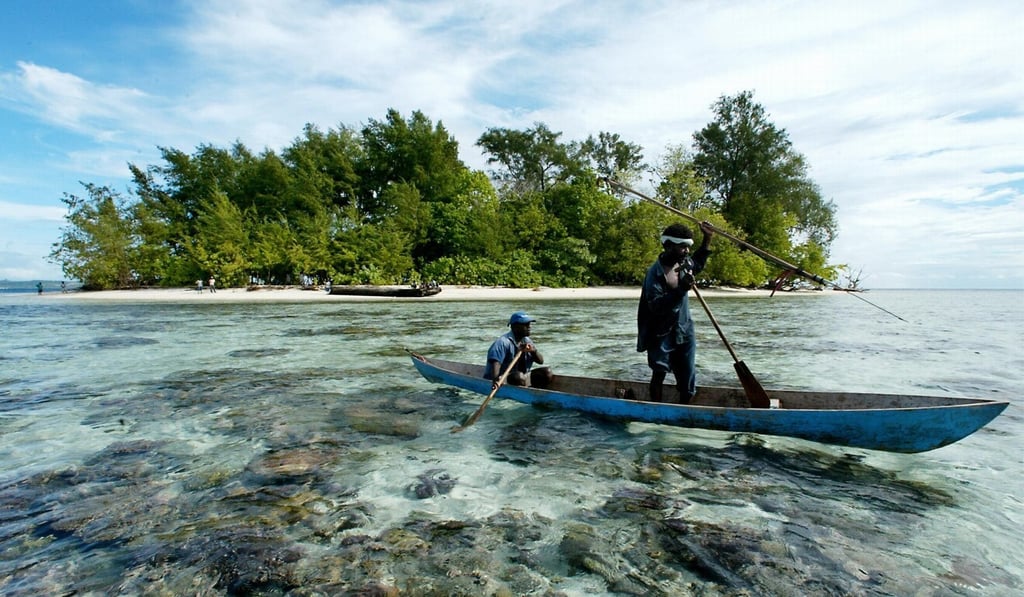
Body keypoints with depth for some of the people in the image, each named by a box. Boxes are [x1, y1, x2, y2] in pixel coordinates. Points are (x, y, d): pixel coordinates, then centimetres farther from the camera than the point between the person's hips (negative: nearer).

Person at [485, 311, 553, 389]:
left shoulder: (527, 341, 8)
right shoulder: (503, 342, -17)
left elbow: (541, 361, 5)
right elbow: (495, 363, -30)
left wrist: (534, 351, -16)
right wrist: (495, 379, -48)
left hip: (522, 377, 8)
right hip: (502, 380, -7)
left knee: (547, 372, -6)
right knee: (519, 376, -37)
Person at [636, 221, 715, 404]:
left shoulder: (684, 263, 3)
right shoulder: (655, 273, -20)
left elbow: (698, 263, 29)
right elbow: (656, 307, -29)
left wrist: (707, 238, 17)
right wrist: (681, 289, -36)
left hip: (684, 331, 6)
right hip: (661, 334, -6)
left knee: (688, 385, 8)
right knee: (659, 375, 5)